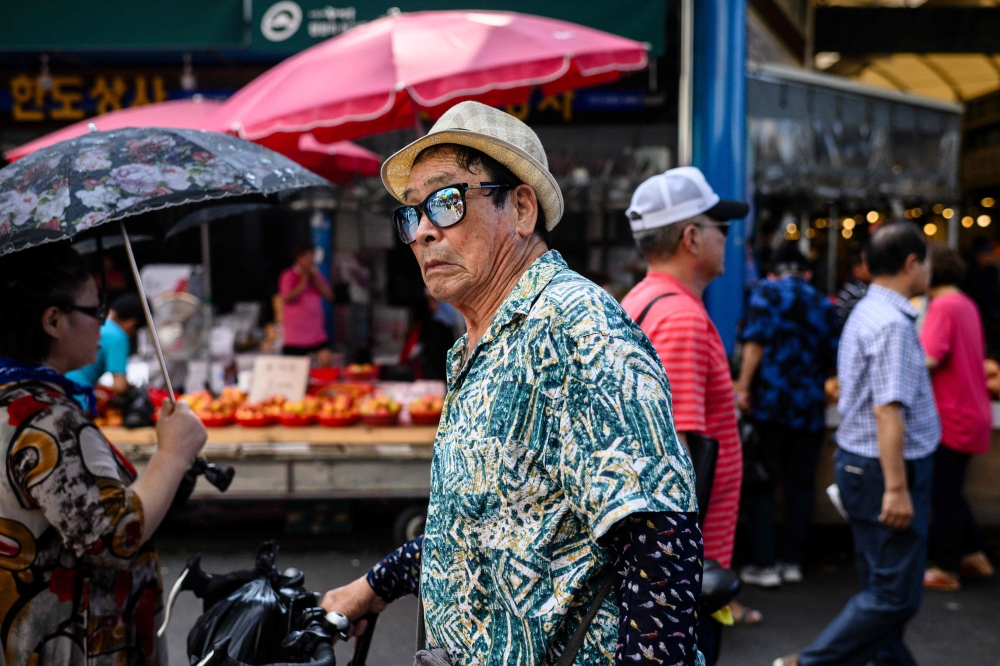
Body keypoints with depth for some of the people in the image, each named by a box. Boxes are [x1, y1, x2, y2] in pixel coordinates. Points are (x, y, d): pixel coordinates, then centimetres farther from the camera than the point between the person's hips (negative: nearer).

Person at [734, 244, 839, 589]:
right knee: (800, 485, 12)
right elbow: (832, 357, 13)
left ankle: (765, 564, 3)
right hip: (809, 406, 4)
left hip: (769, 401, -4)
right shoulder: (824, 305, 11)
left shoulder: (766, 293, 0)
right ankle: (791, 560, 18)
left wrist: (743, 386, -13)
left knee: (760, 483, 3)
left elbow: (755, 343, -12)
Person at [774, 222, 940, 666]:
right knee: (895, 596, -3)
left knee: (882, 587, 17)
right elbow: (888, 411, -26)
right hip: (886, 469, -10)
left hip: (858, 463, 10)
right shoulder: (892, 323, -19)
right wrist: (897, 488, -26)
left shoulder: (866, 312, 13)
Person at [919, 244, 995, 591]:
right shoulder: (966, 304, 10)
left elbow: (929, 359, -27)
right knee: (949, 490, 21)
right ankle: (975, 555, 28)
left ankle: (946, 571, 13)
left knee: (943, 494, 3)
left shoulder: (943, 306, -18)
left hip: (952, 415, -9)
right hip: (971, 411, 9)